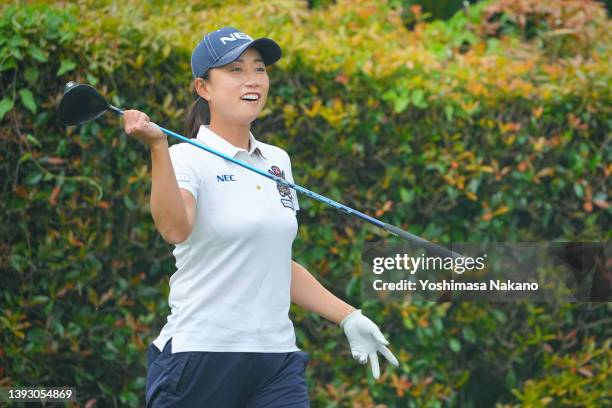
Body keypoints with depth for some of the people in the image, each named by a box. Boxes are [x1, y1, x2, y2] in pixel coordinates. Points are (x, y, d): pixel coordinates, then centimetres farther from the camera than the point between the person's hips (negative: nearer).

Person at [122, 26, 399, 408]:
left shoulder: (277, 161, 14)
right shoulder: (188, 158, -6)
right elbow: (176, 229, -29)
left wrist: (349, 317, 18)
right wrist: (158, 145, -40)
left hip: (276, 360, 6)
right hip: (201, 357, -6)